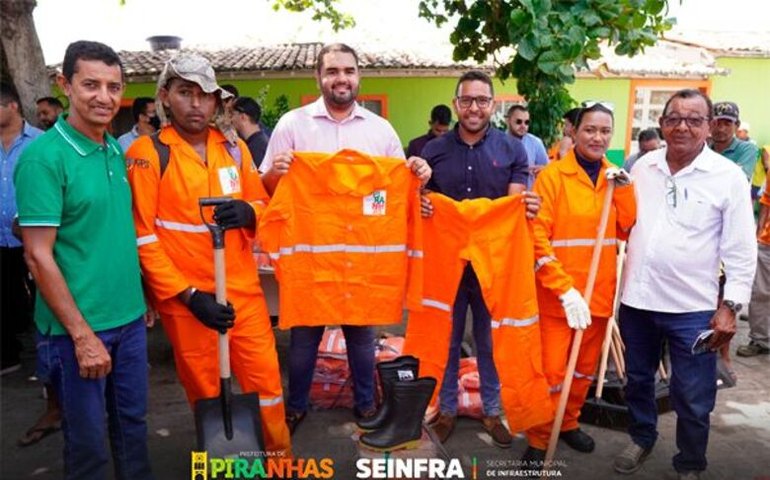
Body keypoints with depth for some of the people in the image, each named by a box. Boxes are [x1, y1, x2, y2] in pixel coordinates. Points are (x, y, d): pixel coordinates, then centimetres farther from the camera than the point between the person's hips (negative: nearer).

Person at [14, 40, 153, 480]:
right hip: (77, 328, -6)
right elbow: (38, 255, -16)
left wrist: (142, 300, 13)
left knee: (133, 426, 19)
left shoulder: (118, 151, 6)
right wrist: (82, 334, -17)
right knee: (88, 442, 10)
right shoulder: (43, 156, -14)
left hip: (130, 319, 6)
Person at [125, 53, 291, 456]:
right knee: (205, 391, 12)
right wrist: (188, 295, -16)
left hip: (244, 289, 4)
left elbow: (262, 204, 14)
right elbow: (142, 236, -11)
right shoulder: (146, 153, -8)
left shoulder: (234, 148, 6)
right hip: (185, 297, -3)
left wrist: (247, 212, -11)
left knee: (265, 380, 11)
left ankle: (280, 457, 31)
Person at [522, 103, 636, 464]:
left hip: (599, 294, 6)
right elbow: (536, 237, -15)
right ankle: (538, 440, 19)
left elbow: (629, 232, 5)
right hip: (556, 296, -5)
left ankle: (568, 422, 40)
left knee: (585, 368, 18)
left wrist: (624, 189, -8)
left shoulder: (615, 177, 8)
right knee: (551, 372, -1)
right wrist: (565, 289, -20)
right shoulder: (552, 175, -10)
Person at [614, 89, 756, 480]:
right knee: (637, 379, 20)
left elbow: (741, 251, -6)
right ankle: (641, 438, 44)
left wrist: (730, 306, -11)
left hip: (693, 308, -3)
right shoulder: (642, 166, 3)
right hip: (637, 299, 4)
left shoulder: (728, 176, -8)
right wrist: (623, 283, 8)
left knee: (693, 397, 7)